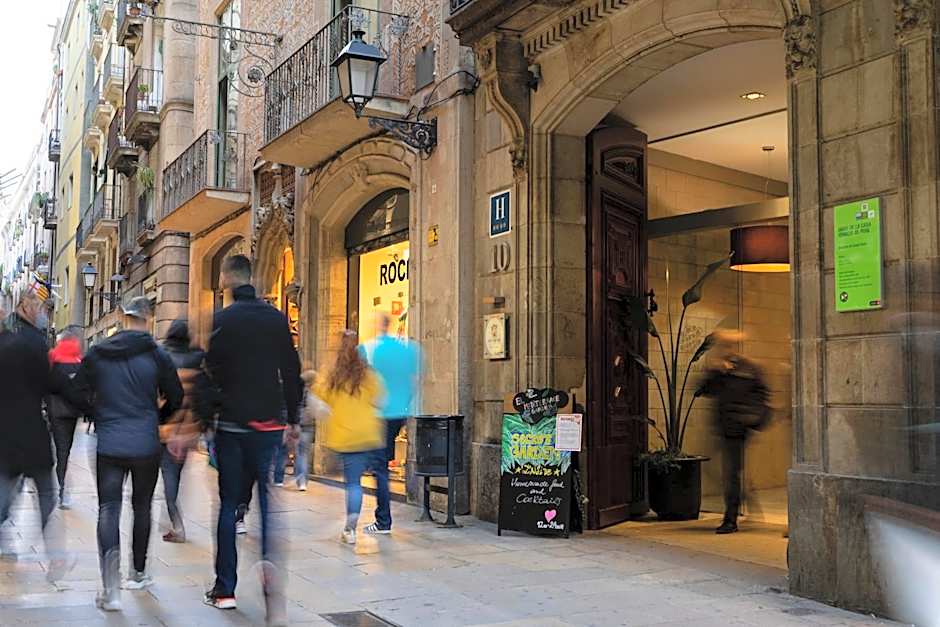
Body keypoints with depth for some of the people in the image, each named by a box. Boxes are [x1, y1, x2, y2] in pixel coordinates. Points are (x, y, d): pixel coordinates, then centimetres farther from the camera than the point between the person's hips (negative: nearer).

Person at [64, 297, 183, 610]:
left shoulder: (97, 353, 1)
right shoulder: (157, 355, -5)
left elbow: (77, 394, 4)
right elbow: (175, 398, 1)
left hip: (108, 443, 1)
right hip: (146, 444, 0)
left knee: (108, 508, 0)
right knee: (142, 506, 16)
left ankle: (110, 586, -20)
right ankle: (138, 573, 29)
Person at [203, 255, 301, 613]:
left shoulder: (222, 320, -5)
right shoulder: (277, 318, 4)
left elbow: (212, 372, -8)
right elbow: (291, 372, 5)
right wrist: (293, 419, 12)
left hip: (231, 424, -2)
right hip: (268, 424, 2)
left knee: (228, 504, 7)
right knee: (270, 503, 5)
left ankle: (224, 589, 11)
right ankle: (273, 580, -7)